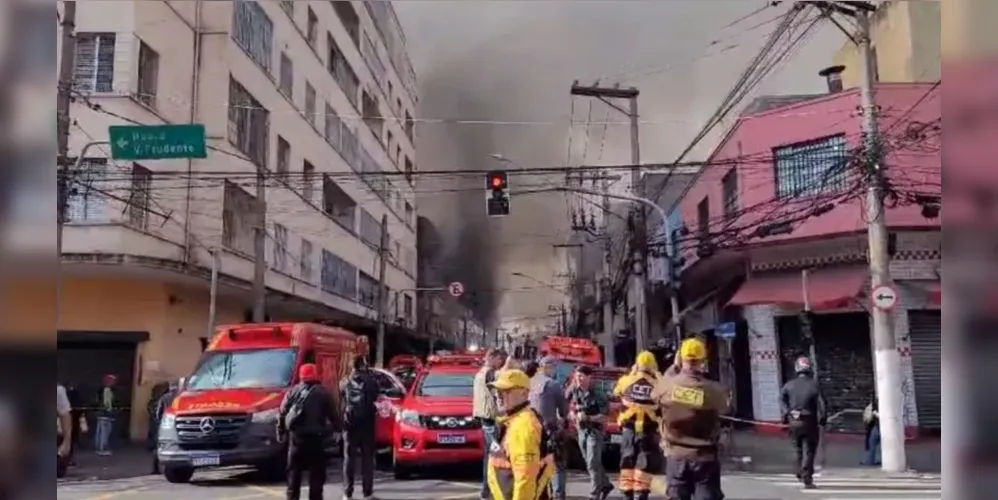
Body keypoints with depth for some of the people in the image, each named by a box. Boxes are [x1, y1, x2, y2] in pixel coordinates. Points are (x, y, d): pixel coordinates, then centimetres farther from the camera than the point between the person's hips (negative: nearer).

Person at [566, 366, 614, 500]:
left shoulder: (597, 395, -18)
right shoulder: (575, 391, 0)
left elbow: (605, 416, -17)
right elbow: (571, 409, 17)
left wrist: (588, 418, -26)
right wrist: (573, 415, -4)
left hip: (595, 431, -6)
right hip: (582, 431, 7)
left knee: (593, 464, -6)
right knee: (592, 463, 17)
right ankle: (606, 484, 36)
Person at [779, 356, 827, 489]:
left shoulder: (789, 385, 4)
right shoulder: (814, 385, -4)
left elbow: (781, 398, -8)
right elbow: (820, 404, -9)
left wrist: (786, 413, -4)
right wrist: (822, 419, 0)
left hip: (793, 422, 3)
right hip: (809, 422, -3)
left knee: (797, 449, 19)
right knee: (809, 450, 2)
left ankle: (800, 474, 17)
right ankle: (807, 479, -1)